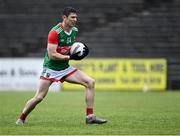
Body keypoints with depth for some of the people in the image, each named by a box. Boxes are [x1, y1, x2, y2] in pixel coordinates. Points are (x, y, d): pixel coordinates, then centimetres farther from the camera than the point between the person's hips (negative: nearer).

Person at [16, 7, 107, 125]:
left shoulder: (75, 31, 3)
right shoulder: (55, 32, -19)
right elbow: (52, 55, -22)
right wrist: (69, 57, -23)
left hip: (65, 68, 6)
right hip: (51, 68, -6)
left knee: (91, 82, -8)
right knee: (39, 97, -9)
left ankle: (90, 116, -6)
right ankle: (21, 119, 16)